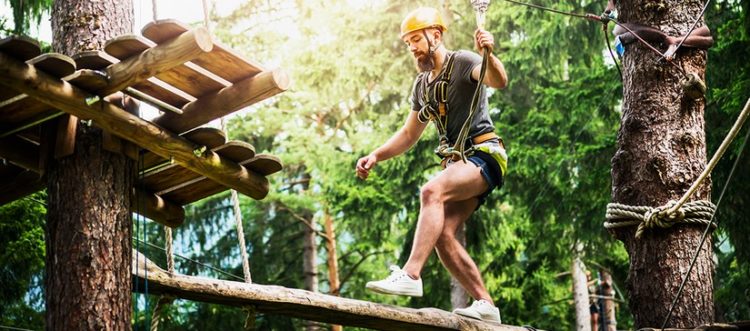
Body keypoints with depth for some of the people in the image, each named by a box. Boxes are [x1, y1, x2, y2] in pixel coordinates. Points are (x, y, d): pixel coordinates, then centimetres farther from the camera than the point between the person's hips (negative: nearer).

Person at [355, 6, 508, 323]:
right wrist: (376, 156, 12)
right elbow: (409, 134, 26)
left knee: (431, 191, -32)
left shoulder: (463, 62, -5)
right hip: (457, 162, 8)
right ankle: (485, 303, -3)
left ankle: (410, 274, -40)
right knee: (442, 235, -8)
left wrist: (488, 54, -46)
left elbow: (499, 81, -25)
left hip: (484, 154, -8)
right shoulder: (421, 85, 18)